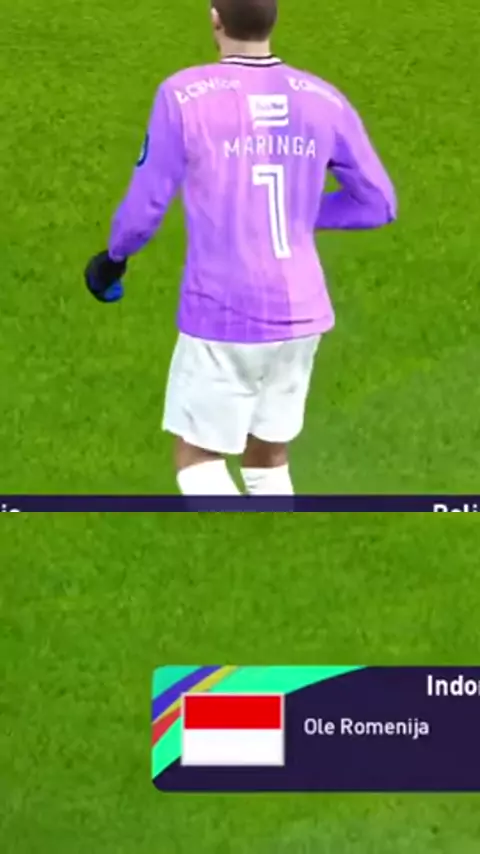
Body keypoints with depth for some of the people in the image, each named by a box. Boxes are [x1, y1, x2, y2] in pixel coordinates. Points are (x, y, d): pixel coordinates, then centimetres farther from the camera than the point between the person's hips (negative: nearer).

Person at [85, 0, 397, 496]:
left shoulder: (183, 96, -12)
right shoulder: (324, 101, -1)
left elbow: (145, 208, -6)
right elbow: (377, 204, 6)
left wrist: (114, 257, 15)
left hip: (221, 318, -4)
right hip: (301, 313, 4)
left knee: (197, 462, 9)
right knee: (267, 463, 18)